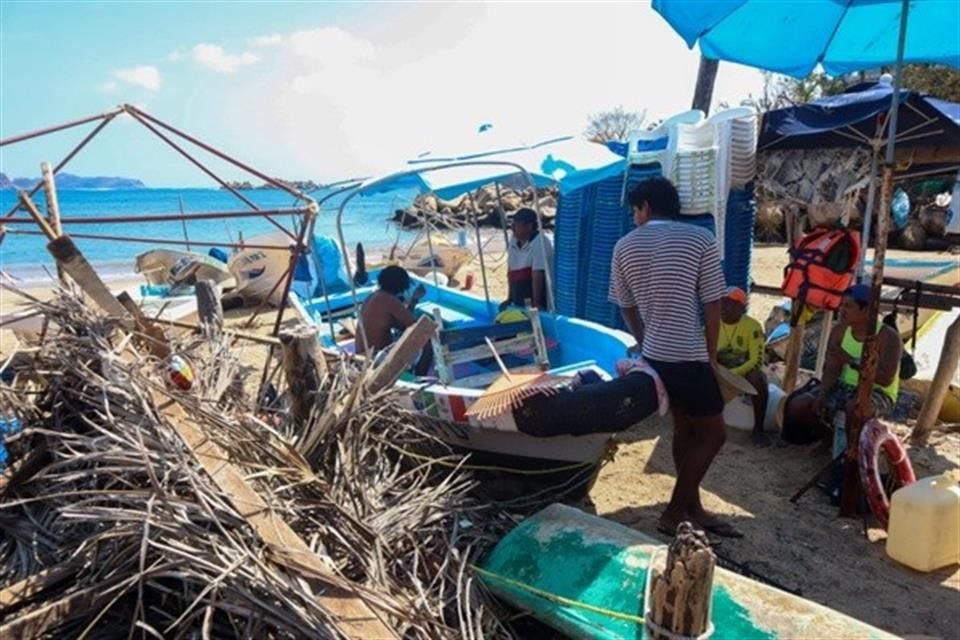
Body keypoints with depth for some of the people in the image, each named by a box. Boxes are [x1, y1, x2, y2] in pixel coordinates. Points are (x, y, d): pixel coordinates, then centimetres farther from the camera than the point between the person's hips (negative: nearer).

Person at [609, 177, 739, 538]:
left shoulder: (625, 246, 4)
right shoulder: (700, 239, -6)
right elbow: (712, 306, -6)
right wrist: (711, 355, 5)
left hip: (653, 356, 6)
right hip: (689, 356, -5)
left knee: (684, 429, 19)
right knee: (713, 434, 9)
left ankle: (691, 508, 28)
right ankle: (674, 513, 13)